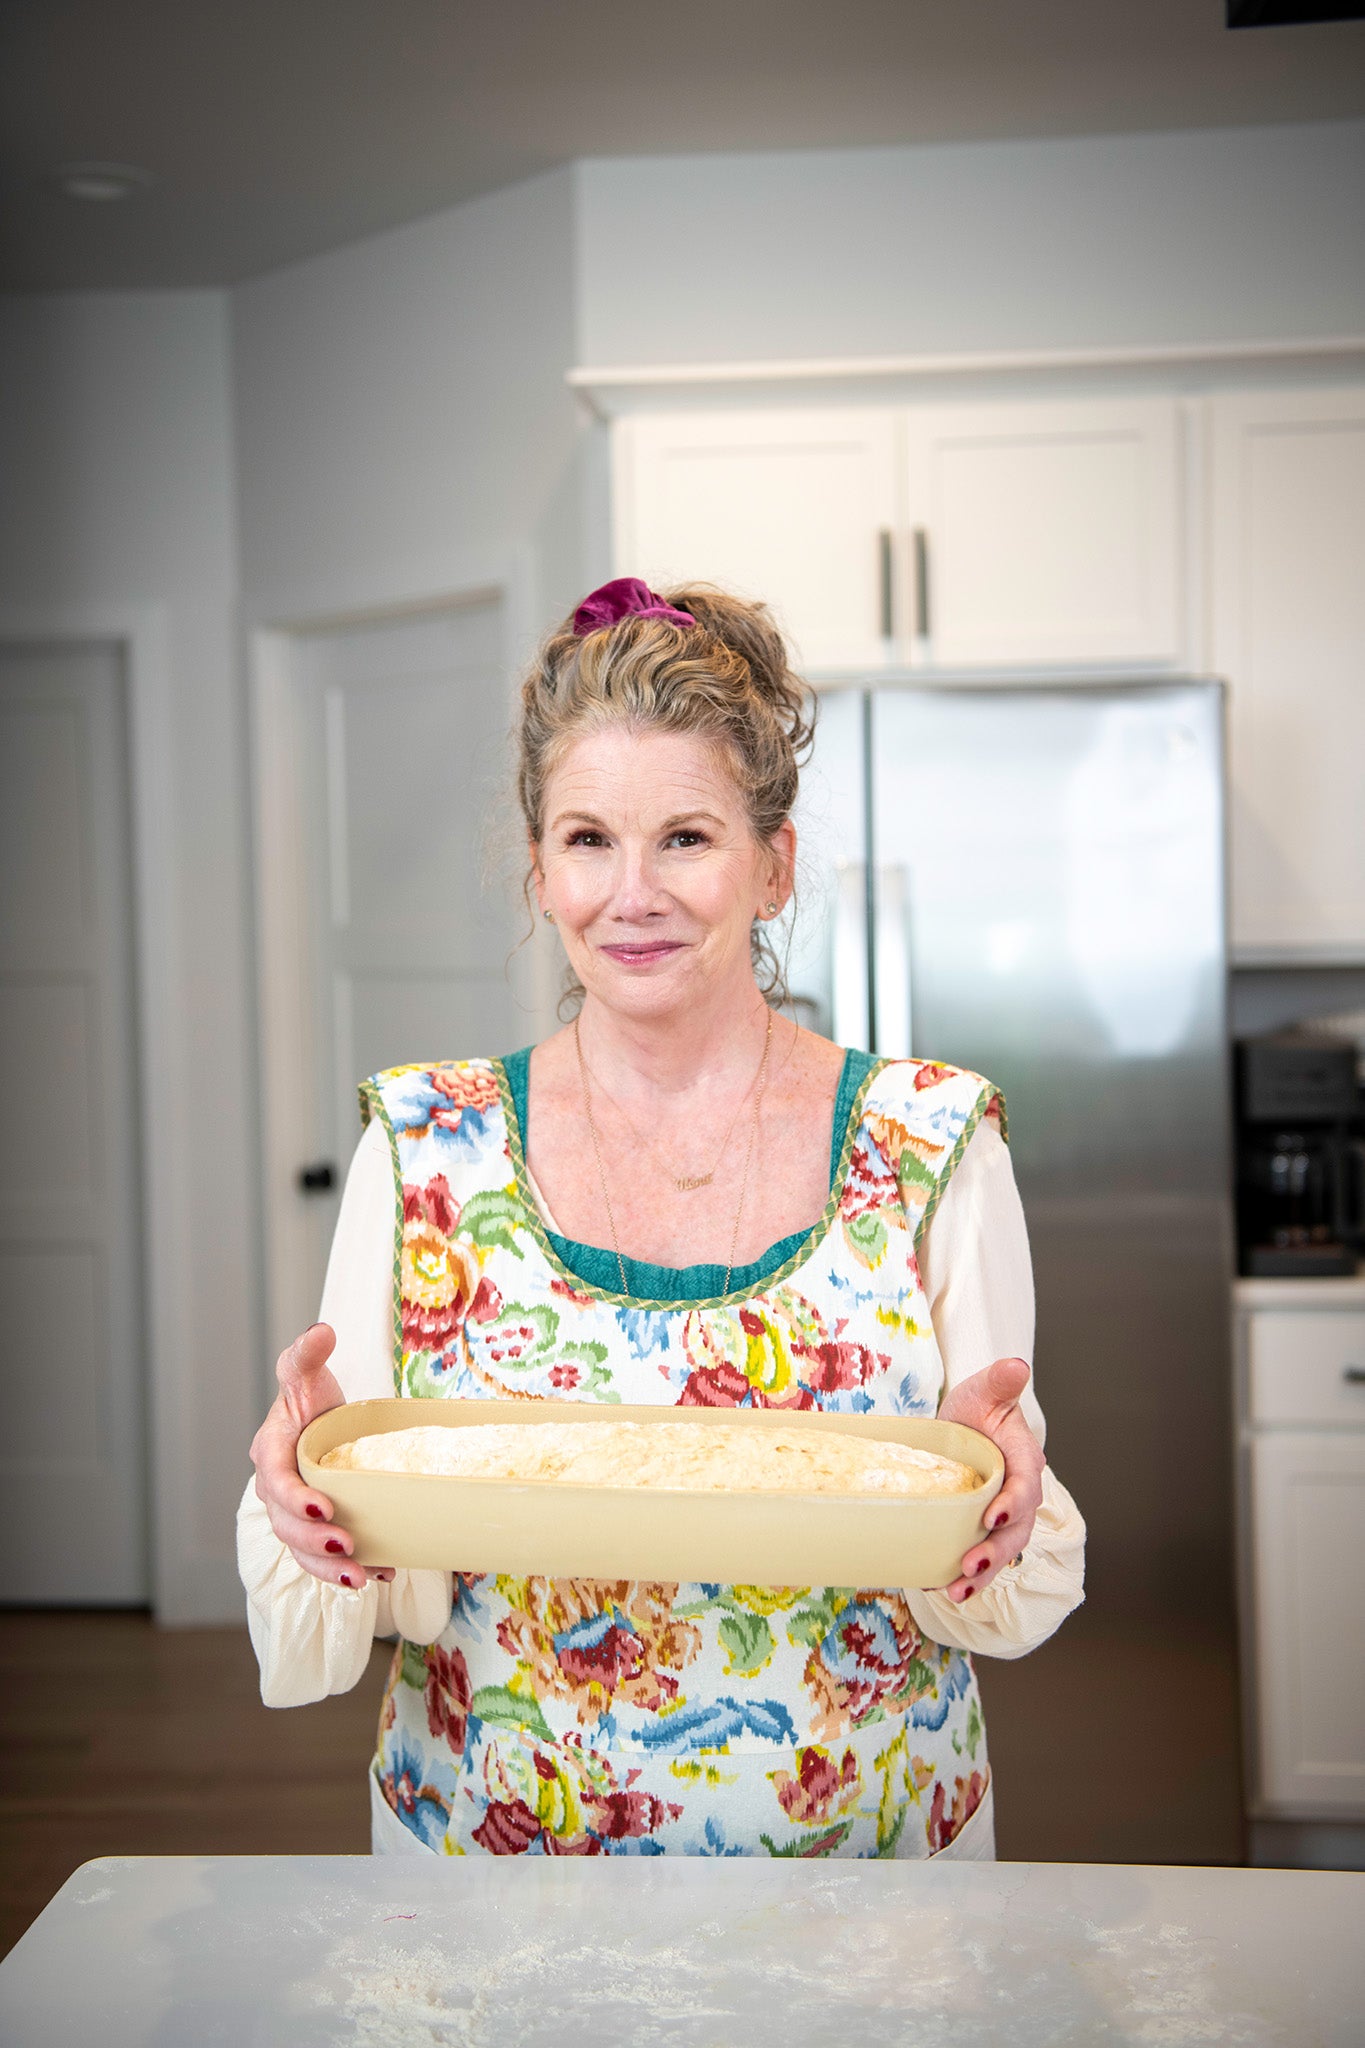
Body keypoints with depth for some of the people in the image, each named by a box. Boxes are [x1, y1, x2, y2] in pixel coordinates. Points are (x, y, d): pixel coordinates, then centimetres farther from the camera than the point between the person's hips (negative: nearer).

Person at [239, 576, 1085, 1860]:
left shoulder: (933, 1145, -6)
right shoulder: (425, 1150, -4)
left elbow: (1001, 1602, -2)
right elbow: (376, 1587, -4)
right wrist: (307, 1492, -24)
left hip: (862, 1850, 0)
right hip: (490, 1846, 1)